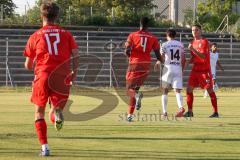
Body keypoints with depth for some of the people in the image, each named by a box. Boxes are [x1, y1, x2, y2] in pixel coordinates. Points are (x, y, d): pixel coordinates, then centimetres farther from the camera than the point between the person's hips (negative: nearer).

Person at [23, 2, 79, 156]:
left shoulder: (35, 36, 9)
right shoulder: (66, 34, 12)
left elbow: (28, 65, 13)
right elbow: (76, 55, -2)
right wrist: (74, 72, 8)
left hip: (42, 76, -1)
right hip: (62, 78, 1)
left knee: (39, 112, 14)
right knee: (54, 111, 12)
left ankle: (45, 147, 2)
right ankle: (57, 113, -27)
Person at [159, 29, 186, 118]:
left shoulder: (165, 45, 0)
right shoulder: (180, 45, 10)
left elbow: (161, 58, -4)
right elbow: (183, 59, 9)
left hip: (168, 68, -2)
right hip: (178, 68, 2)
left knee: (165, 91, 11)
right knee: (177, 91, -4)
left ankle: (164, 112, 8)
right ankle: (181, 107, -30)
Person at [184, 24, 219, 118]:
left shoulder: (204, 41, -9)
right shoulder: (193, 42, 12)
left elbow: (203, 56, -21)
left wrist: (193, 49, -30)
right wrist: (189, 61, 2)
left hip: (205, 70, -7)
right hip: (195, 69, 7)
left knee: (210, 90, -5)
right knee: (189, 89, -3)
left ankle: (215, 112, 1)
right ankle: (190, 111, 4)